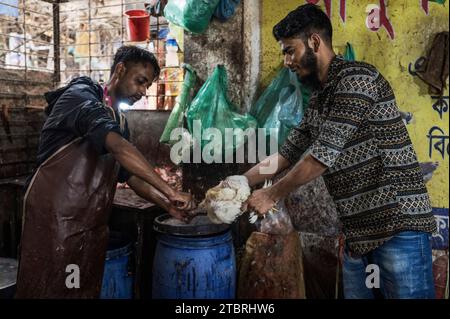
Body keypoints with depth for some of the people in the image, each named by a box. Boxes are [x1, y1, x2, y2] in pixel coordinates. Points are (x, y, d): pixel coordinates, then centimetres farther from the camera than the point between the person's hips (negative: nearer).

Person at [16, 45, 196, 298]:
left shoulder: (120, 121, 15)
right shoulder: (81, 95, -11)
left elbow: (128, 173, 14)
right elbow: (118, 147, -26)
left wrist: (165, 203, -1)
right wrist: (170, 191, -28)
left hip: (93, 224, 8)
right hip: (54, 217, -7)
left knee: (87, 289, 12)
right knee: (50, 288, 2)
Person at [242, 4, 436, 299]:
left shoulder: (355, 78, -13)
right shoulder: (318, 100, 15)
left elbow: (325, 153, -18)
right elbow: (287, 153, 17)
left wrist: (273, 195, -9)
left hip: (398, 224, -8)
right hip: (358, 230, 8)